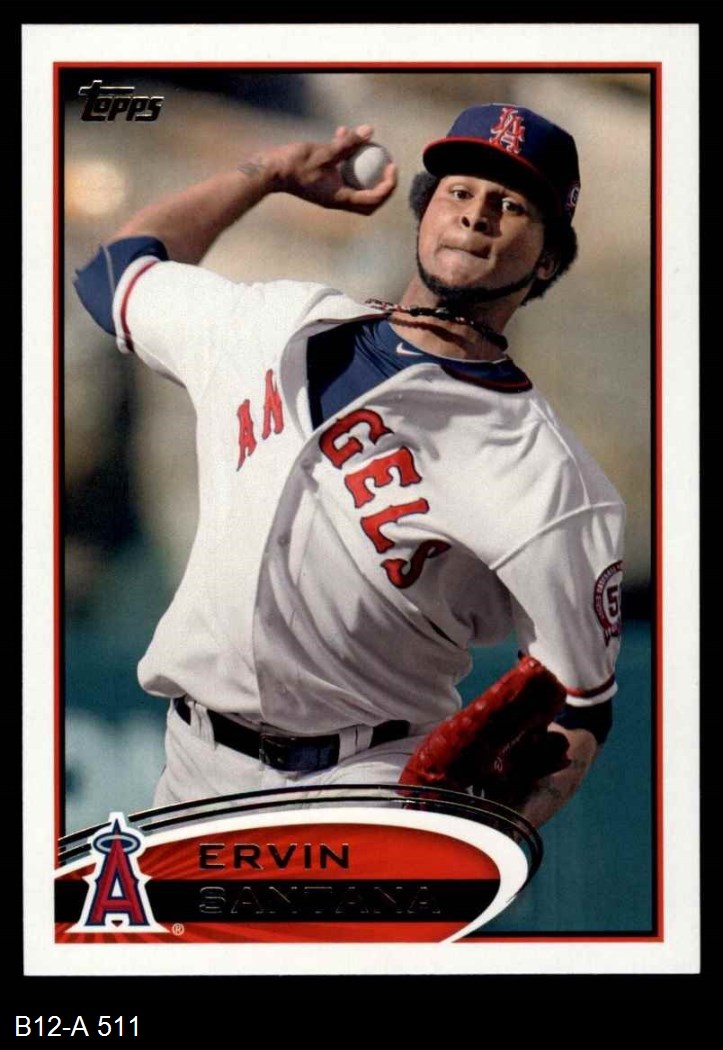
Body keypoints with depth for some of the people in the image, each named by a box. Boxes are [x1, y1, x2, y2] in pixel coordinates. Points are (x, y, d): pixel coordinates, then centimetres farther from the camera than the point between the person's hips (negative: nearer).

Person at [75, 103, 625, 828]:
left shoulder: (545, 482, -12)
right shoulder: (272, 326, 5)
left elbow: (576, 713, -9)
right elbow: (119, 266, 23)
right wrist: (269, 172, 20)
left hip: (369, 781, -5)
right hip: (194, 769, 5)